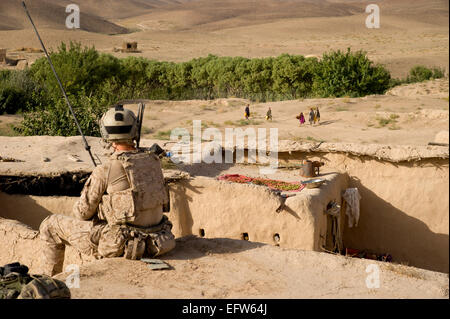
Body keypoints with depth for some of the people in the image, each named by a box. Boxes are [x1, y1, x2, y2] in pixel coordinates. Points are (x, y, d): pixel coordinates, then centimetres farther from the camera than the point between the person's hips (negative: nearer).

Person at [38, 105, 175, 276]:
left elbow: (82, 212, -9)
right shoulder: (154, 161, -1)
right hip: (151, 241, 6)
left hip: (120, 245, -6)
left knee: (50, 226, 13)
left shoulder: (105, 172, -19)